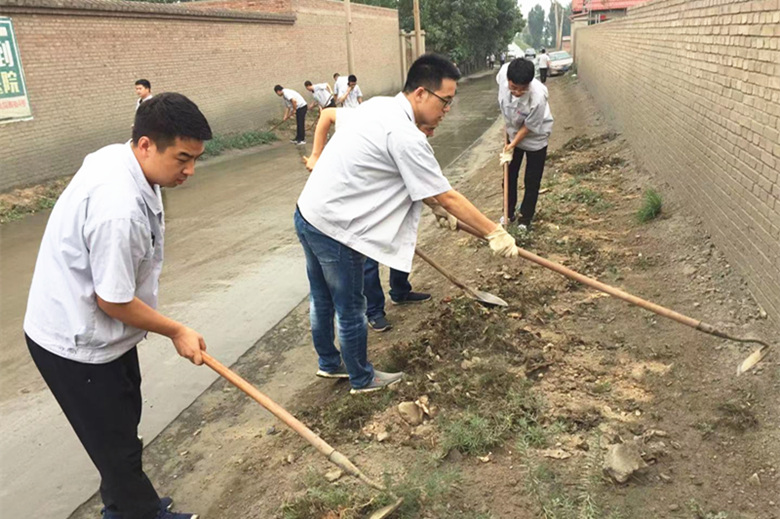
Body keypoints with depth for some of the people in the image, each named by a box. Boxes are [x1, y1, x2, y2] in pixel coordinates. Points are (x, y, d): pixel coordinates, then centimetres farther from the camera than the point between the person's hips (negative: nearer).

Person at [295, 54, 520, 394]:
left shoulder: (377, 105, 3)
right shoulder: (405, 136, -24)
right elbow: (447, 198, -20)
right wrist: (495, 233, -12)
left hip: (307, 214, 10)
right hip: (333, 231, -10)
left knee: (322, 299, 25)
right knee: (351, 311, 11)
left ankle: (329, 363, 47)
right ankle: (362, 379, 32)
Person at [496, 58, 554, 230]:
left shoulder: (537, 98, -41)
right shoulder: (504, 72, -29)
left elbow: (529, 127, -24)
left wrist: (513, 145, -18)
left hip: (535, 138, -5)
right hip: (513, 133, 5)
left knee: (531, 182, 6)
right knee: (509, 176, 15)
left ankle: (525, 219, 23)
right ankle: (509, 214, 31)